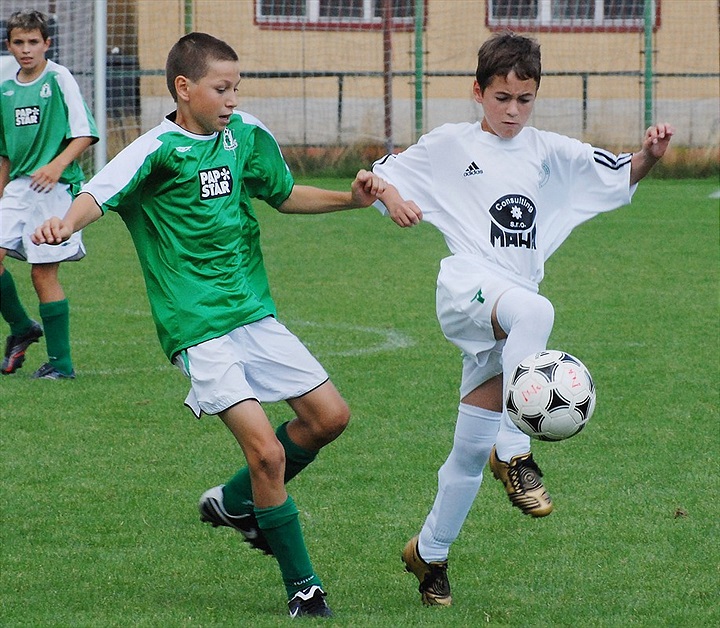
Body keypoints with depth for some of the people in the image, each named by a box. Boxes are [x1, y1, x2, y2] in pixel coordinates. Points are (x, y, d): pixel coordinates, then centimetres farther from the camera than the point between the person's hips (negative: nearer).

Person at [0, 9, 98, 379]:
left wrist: (57, 165, -23)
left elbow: (85, 133, -9)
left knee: (43, 273, -5)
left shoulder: (59, 79, -4)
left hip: (54, 187, -6)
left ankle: (61, 363, 5)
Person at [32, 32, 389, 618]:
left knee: (329, 416, 7)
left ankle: (235, 502, 28)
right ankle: (302, 586, 0)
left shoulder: (246, 135, 5)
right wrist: (68, 222, -50)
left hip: (255, 313, 7)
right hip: (199, 329, -7)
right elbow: (100, 193, -29)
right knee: (266, 449, -14)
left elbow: (284, 194, 21)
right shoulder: (158, 151, -14)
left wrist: (350, 198, 8)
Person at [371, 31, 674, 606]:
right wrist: (391, 197, -13)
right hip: (467, 285, -4)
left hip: (513, 307, 4)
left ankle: (429, 552, 26)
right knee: (534, 312, -39)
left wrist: (649, 156, -15)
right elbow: (381, 172, 10)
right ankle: (514, 452, -37)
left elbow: (619, 175, 6)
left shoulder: (549, 152, 12)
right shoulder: (450, 145, 5)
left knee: (471, 450, 8)